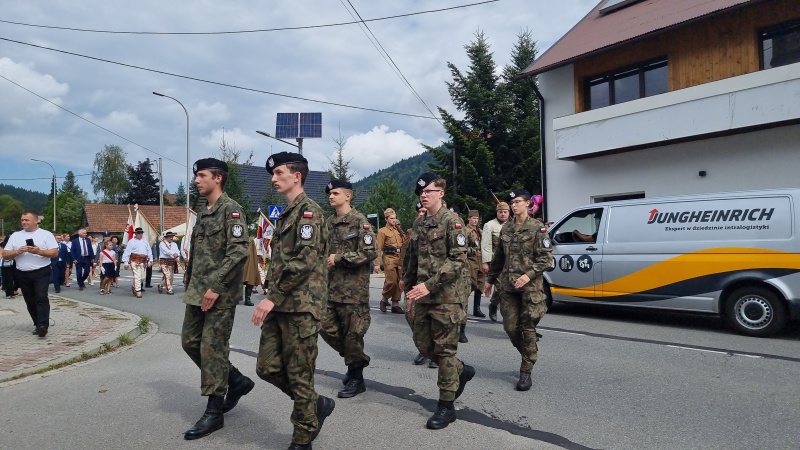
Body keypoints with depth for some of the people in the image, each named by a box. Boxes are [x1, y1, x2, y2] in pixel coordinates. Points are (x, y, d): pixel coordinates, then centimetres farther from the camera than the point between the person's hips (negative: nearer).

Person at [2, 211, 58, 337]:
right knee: (30, 301, 8)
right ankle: (39, 325, 17)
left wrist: (39, 251, -20)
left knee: (41, 298, -14)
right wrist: (17, 252, -11)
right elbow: (5, 255, 8)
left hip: (41, 272, -4)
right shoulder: (15, 236, 10)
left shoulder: (46, 234, -1)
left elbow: (55, 253, -6)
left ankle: (43, 325, -20)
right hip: (22, 275, 5)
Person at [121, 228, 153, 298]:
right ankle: (138, 292, -5)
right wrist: (126, 263, -5)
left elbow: (149, 251, 15)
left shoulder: (145, 241, 16)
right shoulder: (131, 242, 0)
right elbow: (127, 253, -1)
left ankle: (134, 286, 33)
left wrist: (151, 259, 6)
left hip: (144, 261, 5)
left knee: (142, 277, 9)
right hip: (135, 261, -5)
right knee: (137, 276, -9)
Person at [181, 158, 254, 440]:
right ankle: (237, 381, 26)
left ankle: (214, 412, 9)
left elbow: (239, 251, -21)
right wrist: (189, 282, 16)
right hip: (197, 292, 9)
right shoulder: (203, 213, 16)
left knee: (212, 348, -4)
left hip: (220, 294, -9)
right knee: (190, 342, 12)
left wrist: (215, 286, -23)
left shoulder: (231, 210, -11)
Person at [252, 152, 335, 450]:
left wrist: (272, 296, -21)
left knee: (299, 373, 1)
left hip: (301, 305, -9)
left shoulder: (309, 210, -10)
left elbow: (305, 261, -21)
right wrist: (272, 296, 18)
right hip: (280, 305, 9)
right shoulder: (285, 213, 19)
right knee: (267, 367, 9)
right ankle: (316, 404, 27)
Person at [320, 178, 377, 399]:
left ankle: (356, 378, 14)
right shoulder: (329, 223, 13)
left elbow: (369, 252, -16)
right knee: (326, 327, 9)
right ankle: (355, 359, 30)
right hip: (331, 286, 8)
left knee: (352, 333, -1)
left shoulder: (359, 221, -9)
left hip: (353, 287, -7)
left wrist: (339, 258, -17)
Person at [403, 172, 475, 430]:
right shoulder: (419, 224, 13)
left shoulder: (452, 221, -9)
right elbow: (411, 261, 18)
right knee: (423, 344, 12)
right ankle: (461, 371, 35)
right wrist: (410, 292, 14)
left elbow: (459, 260, -17)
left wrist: (430, 285, -23)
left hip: (446, 297, -7)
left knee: (445, 350, 0)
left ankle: (446, 406, 12)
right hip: (422, 296, 8)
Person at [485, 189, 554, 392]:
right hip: (507, 286, 5)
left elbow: (546, 259, -8)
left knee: (528, 329, 0)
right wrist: (490, 279, 20)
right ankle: (528, 355, 31)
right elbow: (498, 257, 18)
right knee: (510, 327, 5)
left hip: (530, 286, -5)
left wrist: (529, 275, -20)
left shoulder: (537, 228, -4)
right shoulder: (506, 228, 11)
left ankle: (526, 372, 9)